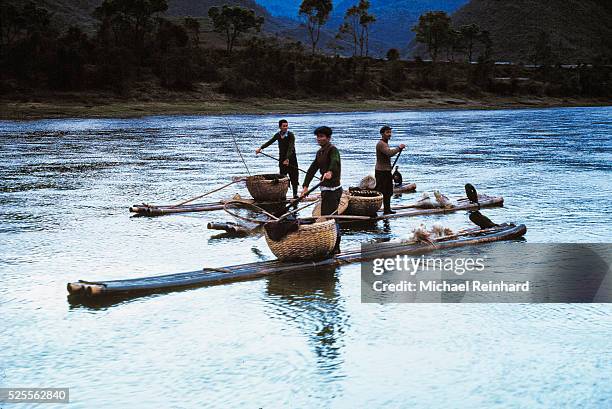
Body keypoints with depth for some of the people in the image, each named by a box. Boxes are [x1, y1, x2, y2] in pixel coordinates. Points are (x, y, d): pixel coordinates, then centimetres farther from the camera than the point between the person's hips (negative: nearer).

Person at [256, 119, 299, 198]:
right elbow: (270, 142, 12)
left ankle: (295, 194, 6)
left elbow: (291, 147, -23)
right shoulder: (278, 135, 3)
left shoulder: (291, 135, -14)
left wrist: (287, 159, -33)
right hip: (282, 158, 5)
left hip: (291, 158, -5)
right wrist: (260, 148, 3)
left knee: (293, 177, -1)